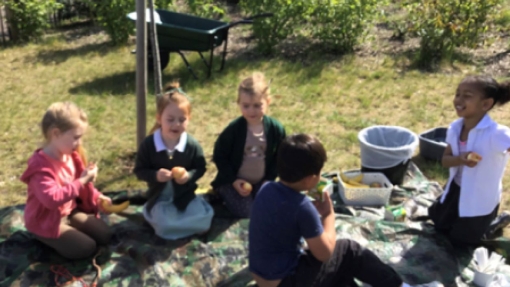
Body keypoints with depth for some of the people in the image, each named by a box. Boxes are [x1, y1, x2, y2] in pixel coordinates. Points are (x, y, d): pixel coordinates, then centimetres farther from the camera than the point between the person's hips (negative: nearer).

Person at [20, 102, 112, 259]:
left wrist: (96, 198, -2)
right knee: (86, 248, -16)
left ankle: (67, 232, 15)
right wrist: (81, 181, -36)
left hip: (70, 212, 8)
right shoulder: (41, 166, -30)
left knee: (104, 235, 1)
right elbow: (52, 199, -42)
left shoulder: (71, 156, -3)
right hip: (46, 222, -8)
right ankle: (50, 238, 5)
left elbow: (82, 184, 12)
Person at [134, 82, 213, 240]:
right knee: (165, 227, -23)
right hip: (159, 197, -2)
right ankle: (153, 212, 10)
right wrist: (155, 175, -26)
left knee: (203, 220, -18)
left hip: (185, 195, 2)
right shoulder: (148, 144, -13)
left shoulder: (192, 145, -10)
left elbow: (200, 167, -1)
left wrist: (189, 175, -23)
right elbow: (139, 170, -6)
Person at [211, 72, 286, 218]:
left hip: (261, 182, 3)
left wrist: (269, 180, -5)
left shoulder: (276, 129, -10)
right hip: (236, 181, -3)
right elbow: (219, 156, -10)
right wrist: (233, 181, -15)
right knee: (246, 212, -14)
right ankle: (222, 193, 14)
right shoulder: (233, 129, -18)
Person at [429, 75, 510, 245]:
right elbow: (445, 160, -8)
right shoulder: (455, 128, -15)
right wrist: (460, 159, -31)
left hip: (481, 199, -5)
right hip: (456, 189, 5)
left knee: (460, 240, 13)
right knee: (438, 222, 25)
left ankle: (492, 222, 35)